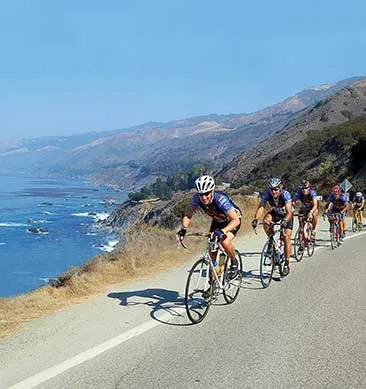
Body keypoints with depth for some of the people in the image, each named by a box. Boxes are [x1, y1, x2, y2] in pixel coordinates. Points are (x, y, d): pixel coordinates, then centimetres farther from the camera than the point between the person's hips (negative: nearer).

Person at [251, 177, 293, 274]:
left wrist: (285, 221, -60)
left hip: (287, 215, -3)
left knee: (286, 237, -13)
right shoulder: (267, 194, -25)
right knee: (265, 220, -30)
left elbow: (289, 212, -40)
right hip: (275, 213, 3)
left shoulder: (286, 194, -34)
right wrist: (255, 219, -49)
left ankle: (287, 262, -1)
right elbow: (261, 207, -32)